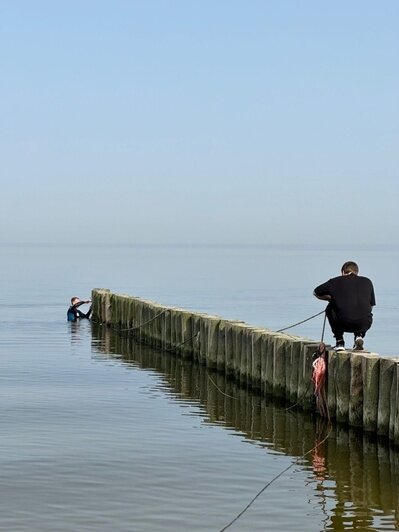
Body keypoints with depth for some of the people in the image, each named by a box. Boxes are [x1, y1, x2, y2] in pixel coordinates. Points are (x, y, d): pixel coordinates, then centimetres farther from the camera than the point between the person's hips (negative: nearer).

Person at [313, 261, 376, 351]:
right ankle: (359, 336, 16)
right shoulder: (367, 282, 20)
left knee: (330, 308, 30)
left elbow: (316, 293, 31)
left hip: (343, 323, -2)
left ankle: (339, 342, 25)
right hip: (364, 324, 2)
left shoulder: (335, 281, 16)